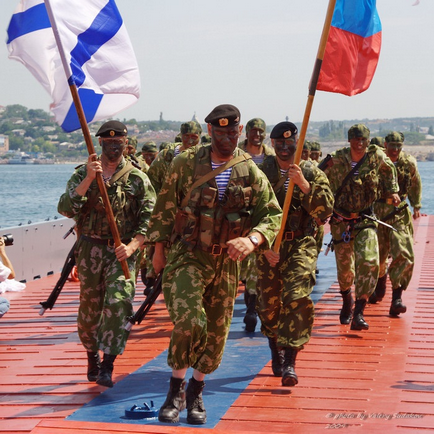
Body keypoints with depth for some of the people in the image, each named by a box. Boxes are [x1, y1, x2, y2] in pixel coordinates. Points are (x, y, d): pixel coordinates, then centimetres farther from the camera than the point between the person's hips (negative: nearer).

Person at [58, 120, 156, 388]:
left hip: (122, 251, -1)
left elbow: (149, 219, -1)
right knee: (90, 306, 9)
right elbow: (65, 208, -10)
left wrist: (132, 245, -17)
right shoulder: (83, 174, 5)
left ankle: (108, 365, -12)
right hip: (90, 248, 1)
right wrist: (88, 179, -18)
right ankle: (92, 357, 30)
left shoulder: (138, 179, 2)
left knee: (118, 303, -15)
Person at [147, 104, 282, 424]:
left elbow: (272, 215, -3)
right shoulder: (187, 163, -3)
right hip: (186, 254, -3)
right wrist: (159, 248, 5)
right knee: (189, 321, -20)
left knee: (216, 331, 10)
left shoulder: (251, 173, -1)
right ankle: (176, 389, -1)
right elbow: (166, 206, 4)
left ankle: (196, 393, 30)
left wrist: (251, 239, -22)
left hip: (226, 260, 3)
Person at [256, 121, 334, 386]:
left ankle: (289, 363, -13)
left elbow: (326, 209, -8)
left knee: (297, 299, -16)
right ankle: (276, 354, 32)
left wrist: (303, 184, -19)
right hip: (268, 247, 1)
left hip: (301, 247, -1)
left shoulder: (312, 174, 4)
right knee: (269, 303, 8)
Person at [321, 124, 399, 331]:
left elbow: (388, 170, 18)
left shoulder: (376, 156, -5)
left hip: (365, 220, 1)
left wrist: (392, 191, 14)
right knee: (344, 268, 8)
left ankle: (358, 314, -16)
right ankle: (347, 304, 39)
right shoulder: (335, 161, -12)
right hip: (340, 221, -1)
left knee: (369, 263, -19)